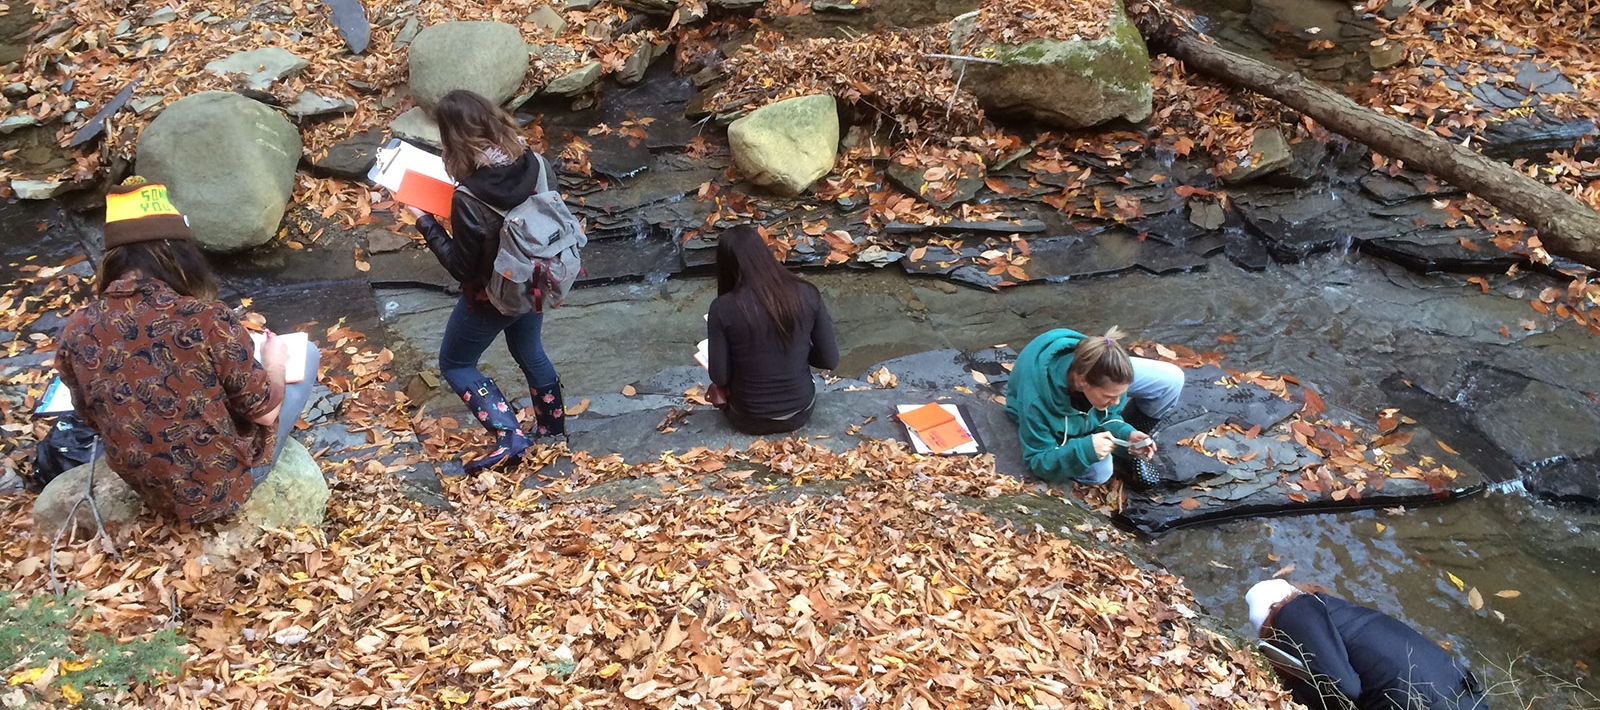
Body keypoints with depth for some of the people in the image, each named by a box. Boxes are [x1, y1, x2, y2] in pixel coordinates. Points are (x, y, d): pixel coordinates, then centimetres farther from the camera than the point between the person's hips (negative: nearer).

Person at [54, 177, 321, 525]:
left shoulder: (76, 332, -14)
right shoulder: (209, 322, -29)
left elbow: (93, 420, 3)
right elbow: (265, 412, -14)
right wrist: (275, 364, 7)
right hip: (225, 488, -5)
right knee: (306, 353, 14)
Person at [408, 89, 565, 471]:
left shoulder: (468, 199, -33)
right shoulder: (537, 166, -17)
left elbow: (461, 267, -21)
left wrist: (425, 221, -13)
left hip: (492, 297, -6)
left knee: (455, 364, 19)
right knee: (530, 353, 31)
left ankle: (509, 436, 10)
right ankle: (553, 428, 47)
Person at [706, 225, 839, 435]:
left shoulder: (723, 308, -20)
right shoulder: (807, 294, -14)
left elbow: (719, 377, -14)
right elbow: (830, 360, -8)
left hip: (750, 419, -3)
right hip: (800, 413, 3)